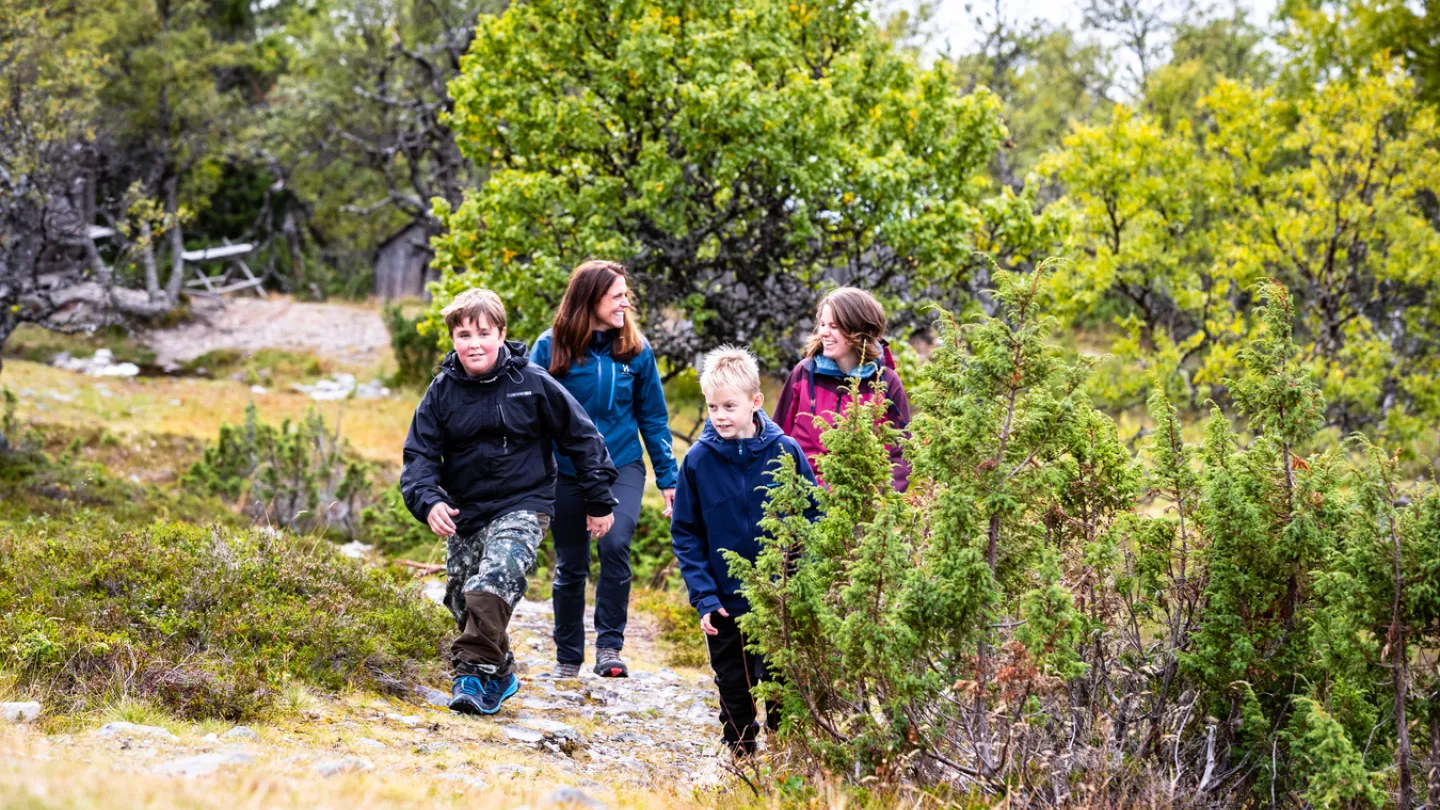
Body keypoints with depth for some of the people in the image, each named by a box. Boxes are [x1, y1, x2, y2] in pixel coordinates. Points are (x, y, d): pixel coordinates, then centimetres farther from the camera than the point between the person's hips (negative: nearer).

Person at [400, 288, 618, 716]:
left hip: (523, 506, -5)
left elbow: (582, 437, 0)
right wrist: (429, 501, -21)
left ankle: (474, 673, -24)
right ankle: (500, 674, 30)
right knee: (462, 600, 10)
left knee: (492, 583, -26)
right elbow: (420, 454, -1)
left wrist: (599, 501, 3)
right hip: (465, 512, 5)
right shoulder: (443, 391, -2)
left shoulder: (533, 383, -9)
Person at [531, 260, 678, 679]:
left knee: (615, 543, -24)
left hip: (622, 465, 0)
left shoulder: (635, 349, -1)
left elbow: (653, 417, 6)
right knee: (570, 566, 9)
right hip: (567, 469, 0)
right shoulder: (552, 347, -8)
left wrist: (667, 477, 5)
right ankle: (567, 658, 26)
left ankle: (609, 647, -12)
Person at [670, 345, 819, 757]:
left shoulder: (785, 452, -8)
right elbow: (685, 534, 0)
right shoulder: (698, 460, -6)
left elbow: (812, 519, 0)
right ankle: (740, 754, 28)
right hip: (725, 604, 1)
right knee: (734, 690, 13)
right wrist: (703, 596, -8)